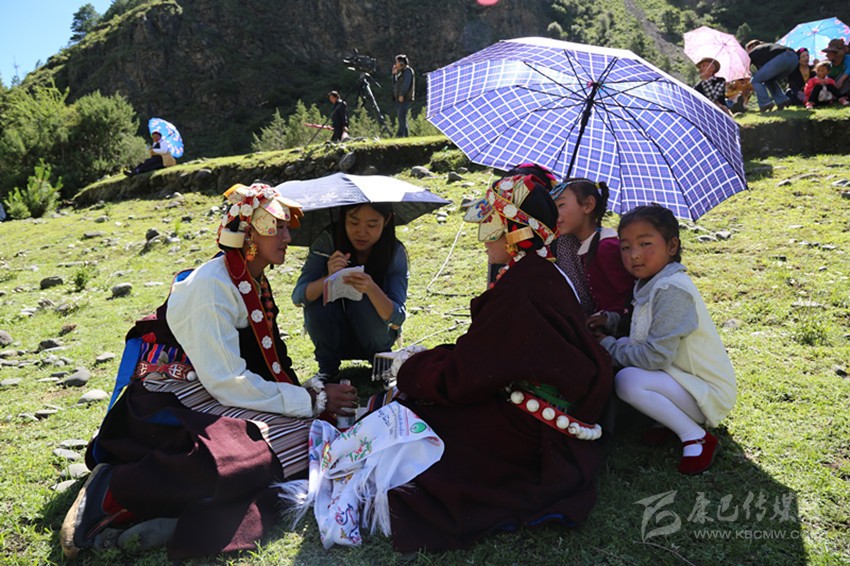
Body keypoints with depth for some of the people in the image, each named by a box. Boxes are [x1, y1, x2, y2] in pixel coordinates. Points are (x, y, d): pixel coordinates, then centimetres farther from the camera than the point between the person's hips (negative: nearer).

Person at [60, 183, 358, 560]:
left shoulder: (255, 283, 10)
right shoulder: (211, 286, -18)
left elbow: (269, 363, 12)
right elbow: (228, 383, -22)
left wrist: (314, 391, -4)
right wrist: (312, 400, -17)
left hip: (211, 392, 9)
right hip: (173, 402, -9)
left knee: (305, 429, -11)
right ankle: (116, 491, -18)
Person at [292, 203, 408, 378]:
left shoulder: (395, 253, -19)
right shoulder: (328, 241, -19)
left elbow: (398, 319, -27)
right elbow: (298, 297, -23)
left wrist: (371, 289, -47)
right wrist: (329, 278, -44)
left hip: (374, 338, -1)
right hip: (334, 337, 1)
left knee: (364, 301, -31)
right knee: (318, 300, -29)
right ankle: (328, 369, -3)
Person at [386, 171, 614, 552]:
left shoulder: (519, 290, -24)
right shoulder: (545, 275, 7)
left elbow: (458, 379, -21)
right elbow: (481, 355, 12)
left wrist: (409, 370, -4)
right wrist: (426, 359, 9)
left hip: (532, 434, -10)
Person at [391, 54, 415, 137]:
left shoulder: (407, 71, -6)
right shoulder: (401, 72, 23)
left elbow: (406, 84, -18)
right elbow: (395, 84, 23)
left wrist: (401, 95, -25)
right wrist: (394, 74, 14)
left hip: (405, 98, -10)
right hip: (400, 99, 10)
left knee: (402, 116, -18)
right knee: (402, 117, 8)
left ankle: (400, 134, -26)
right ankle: (405, 135, 10)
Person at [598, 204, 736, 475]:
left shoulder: (672, 289, -25)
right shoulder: (650, 283, 4)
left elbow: (656, 356, -28)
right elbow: (642, 335, 14)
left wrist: (608, 345, -15)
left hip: (709, 393, -9)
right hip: (685, 379, 9)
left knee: (627, 381, -27)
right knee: (616, 359, 2)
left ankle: (697, 437, -10)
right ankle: (674, 420, 10)